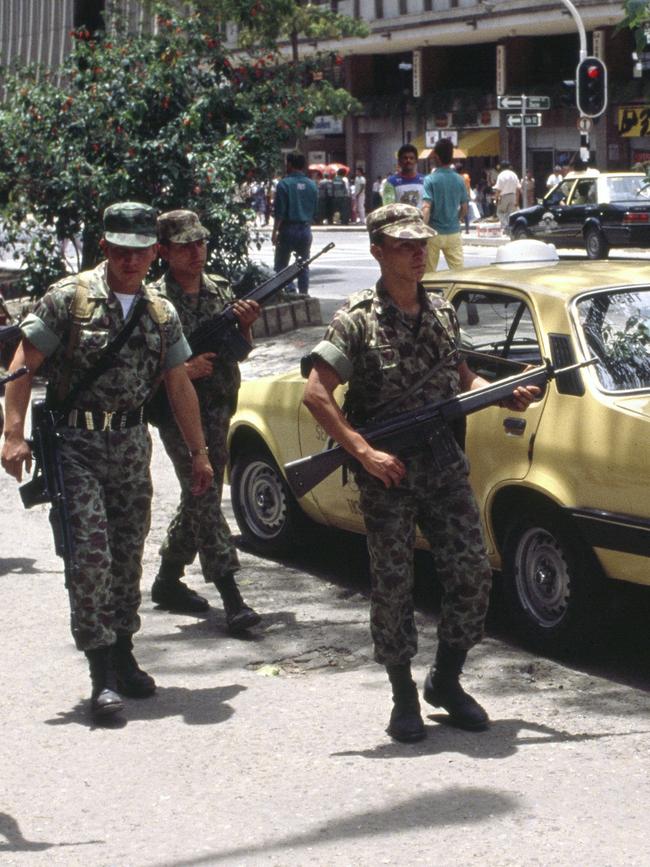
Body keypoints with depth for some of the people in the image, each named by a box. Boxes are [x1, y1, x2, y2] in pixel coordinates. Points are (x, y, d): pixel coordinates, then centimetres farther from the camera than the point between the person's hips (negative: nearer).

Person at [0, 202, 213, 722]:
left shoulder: (162, 314, 9)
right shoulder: (69, 299, -6)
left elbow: (180, 387, 14)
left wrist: (199, 452, 13)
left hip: (132, 444, 5)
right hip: (75, 444, -5)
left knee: (129, 555, 9)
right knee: (91, 553, -13)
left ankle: (122, 654, 24)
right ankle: (102, 670, -9)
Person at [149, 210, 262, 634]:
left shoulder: (220, 289, 9)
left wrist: (245, 325, -6)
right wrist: (183, 369, -24)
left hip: (218, 408, 7)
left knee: (201, 496, 14)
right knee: (204, 496, -13)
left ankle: (168, 579, 30)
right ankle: (232, 598, -18)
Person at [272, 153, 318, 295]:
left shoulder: (284, 184, -10)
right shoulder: (312, 185, 5)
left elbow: (279, 212, -12)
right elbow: (315, 211, 10)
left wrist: (274, 232, -7)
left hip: (288, 229, -4)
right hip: (305, 229, 4)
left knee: (281, 265, 3)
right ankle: (304, 293, 9)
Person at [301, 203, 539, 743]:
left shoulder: (443, 313, 9)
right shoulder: (357, 321, -9)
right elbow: (316, 395, -13)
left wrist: (505, 396, 2)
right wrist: (365, 453, -18)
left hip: (445, 465, 5)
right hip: (388, 475, -5)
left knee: (473, 575, 1)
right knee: (392, 586, 1)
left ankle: (446, 681, 19)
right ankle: (405, 696, 15)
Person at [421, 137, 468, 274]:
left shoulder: (430, 180, -11)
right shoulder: (459, 180, 2)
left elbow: (426, 207, -20)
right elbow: (464, 209, 8)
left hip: (434, 233, -3)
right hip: (454, 232, 3)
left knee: (429, 273, 7)